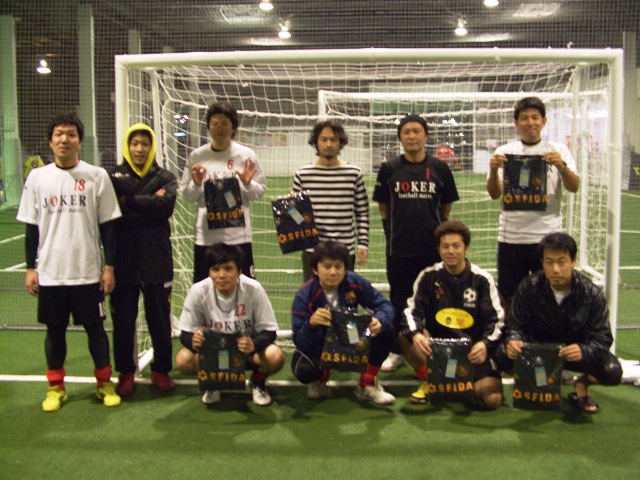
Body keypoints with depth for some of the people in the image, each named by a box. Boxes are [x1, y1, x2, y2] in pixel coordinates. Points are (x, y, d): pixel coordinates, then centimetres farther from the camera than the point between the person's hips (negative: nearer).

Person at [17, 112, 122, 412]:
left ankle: (104, 384, 22)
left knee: (95, 327, 7)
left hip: (88, 271, -1)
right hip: (50, 272, 2)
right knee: (55, 329, 10)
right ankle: (56, 387, 24)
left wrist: (109, 266, -2)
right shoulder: (37, 177, 4)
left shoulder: (97, 176, -1)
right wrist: (30, 268, 5)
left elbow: (107, 226, 0)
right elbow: (31, 228, 7)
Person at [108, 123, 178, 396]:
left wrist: (129, 202, -13)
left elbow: (166, 206, -14)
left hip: (156, 260, 0)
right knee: (123, 320, 7)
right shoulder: (113, 177, 3)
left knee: (160, 319, 7)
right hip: (123, 260, 0)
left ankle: (161, 370, 23)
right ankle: (126, 373, 23)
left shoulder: (165, 177, 5)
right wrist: (148, 205, -17)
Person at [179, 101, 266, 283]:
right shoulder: (197, 156, 4)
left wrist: (248, 184, -17)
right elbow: (187, 196, 8)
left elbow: (259, 192, 4)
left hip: (238, 235, -1)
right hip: (205, 235, 1)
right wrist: (196, 184, -12)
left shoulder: (246, 155, 1)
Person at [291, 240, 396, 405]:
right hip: (319, 346, -2)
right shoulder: (304, 296, -25)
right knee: (302, 369, -35)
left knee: (386, 332, -22)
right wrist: (311, 323, -51)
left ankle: (367, 385, 1)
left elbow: (385, 305, -14)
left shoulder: (355, 282, -18)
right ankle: (321, 377, 8)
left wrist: (379, 321, -38)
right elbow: (299, 342, -28)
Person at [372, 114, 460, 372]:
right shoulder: (389, 169, 2)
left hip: (433, 247, 0)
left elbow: (446, 207, 9)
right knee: (399, 301, 10)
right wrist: (394, 232, 5)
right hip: (399, 249, 0)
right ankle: (396, 351, 22)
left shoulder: (439, 168, 1)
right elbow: (382, 207, 8)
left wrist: (435, 229, 7)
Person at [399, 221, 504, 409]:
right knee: (406, 336, -28)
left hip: (474, 350, -1)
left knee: (491, 399, -22)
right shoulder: (428, 276, -3)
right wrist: (416, 334, -32)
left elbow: (497, 320, -8)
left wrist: (485, 343, -30)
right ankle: (428, 384, -3)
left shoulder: (482, 279, -5)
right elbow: (412, 311, -9)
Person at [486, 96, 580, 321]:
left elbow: (574, 187, -6)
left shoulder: (558, 151, 6)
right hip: (511, 236, 0)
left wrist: (561, 166, -25)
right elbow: (494, 193, -4)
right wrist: (494, 171, -24)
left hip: (549, 236, 0)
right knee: (509, 297, 7)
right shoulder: (504, 152, 5)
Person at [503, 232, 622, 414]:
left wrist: (583, 351, -44)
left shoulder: (592, 294, -18)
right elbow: (517, 326, -12)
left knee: (612, 372, -29)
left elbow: (602, 338, -20)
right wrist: (514, 341, -38)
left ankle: (582, 384, 8)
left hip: (576, 349, 0)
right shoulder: (528, 288, -16)